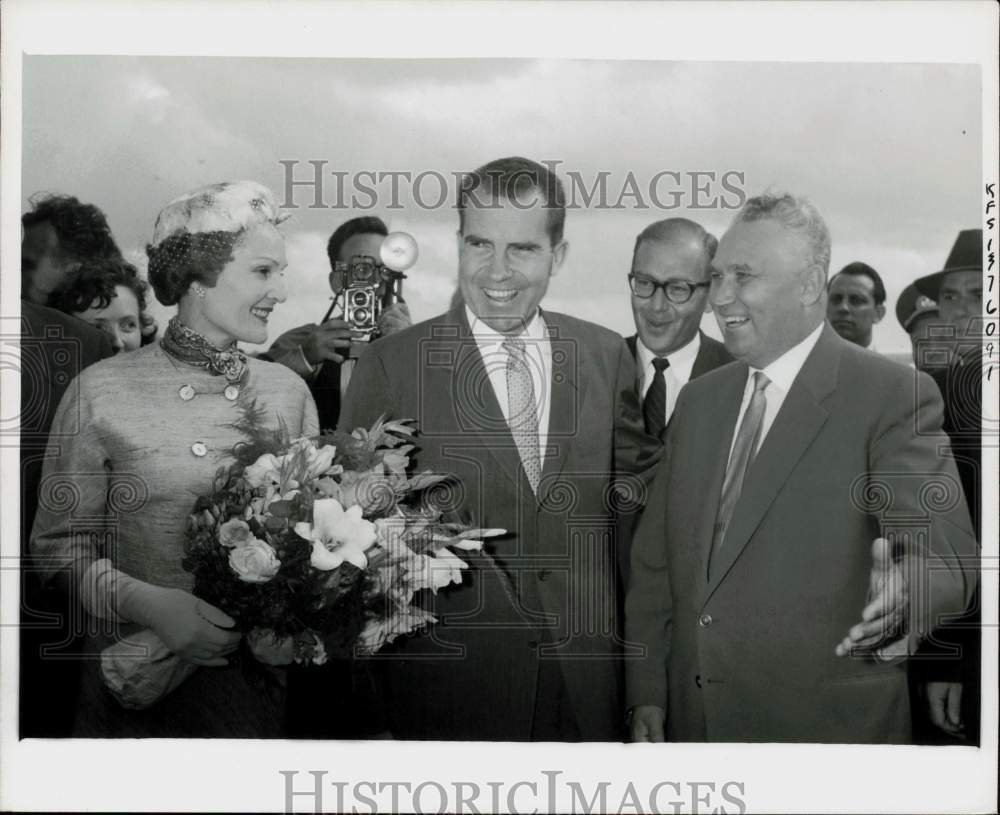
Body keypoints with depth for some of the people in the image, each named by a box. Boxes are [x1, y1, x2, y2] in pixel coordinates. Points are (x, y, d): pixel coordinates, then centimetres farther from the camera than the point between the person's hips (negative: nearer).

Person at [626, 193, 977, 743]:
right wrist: (647, 695, 2)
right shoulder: (698, 400, 8)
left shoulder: (893, 396, -10)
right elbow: (654, 562, 9)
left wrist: (904, 593, -40)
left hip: (828, 725, -5)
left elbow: (944, 551, -18)